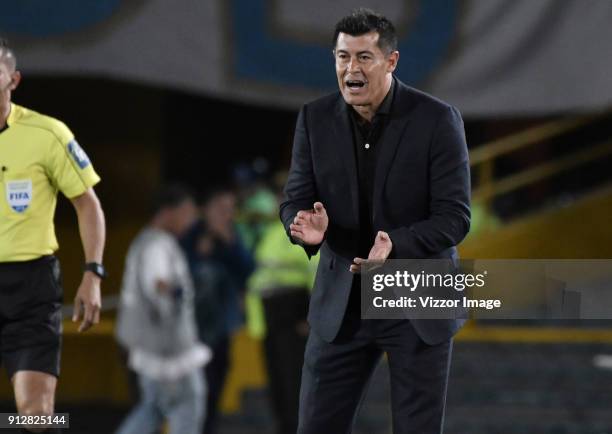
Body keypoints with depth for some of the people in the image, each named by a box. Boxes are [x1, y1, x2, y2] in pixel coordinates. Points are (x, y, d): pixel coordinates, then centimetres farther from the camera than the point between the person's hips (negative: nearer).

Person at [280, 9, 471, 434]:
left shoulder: (437, 120, -12)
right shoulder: (315, 119, -2)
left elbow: (454, 218, -14)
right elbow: (296, 201, 1)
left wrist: (395, 245, -32)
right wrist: (307, 227, -25)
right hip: (341, 302, 3)